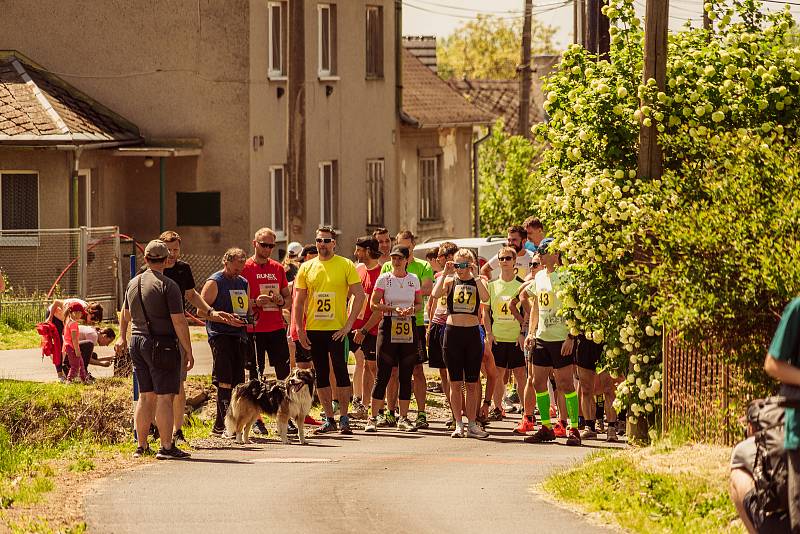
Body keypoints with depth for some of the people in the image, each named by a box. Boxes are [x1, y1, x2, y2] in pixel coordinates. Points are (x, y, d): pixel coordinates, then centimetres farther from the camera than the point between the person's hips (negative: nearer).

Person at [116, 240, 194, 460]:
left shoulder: (133, 283, 11)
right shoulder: (167, 285, -12)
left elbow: (125, 314, 27)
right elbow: (179, 322, -15)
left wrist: (123, 337, 43)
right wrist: (188, 351, -9)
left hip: (137, 343, 7)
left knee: (146, 396, 13)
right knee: (164, 396, -6)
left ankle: (141, 446, 15)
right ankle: (166, 447, -8)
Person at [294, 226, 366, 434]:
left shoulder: (346, 265, -2)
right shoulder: (307, 268, 8)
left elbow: (359, 295, -4)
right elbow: (299, 300, 11)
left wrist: (349, 324, -11)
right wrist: (299, 329, 3)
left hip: (337, 329, -4)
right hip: (313, 330, 4)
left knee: (341, 372, -5)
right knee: (321, 375, 6)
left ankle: (344, 419, 2)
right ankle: (329, 419, 13)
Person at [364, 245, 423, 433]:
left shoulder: (414, 280, 9)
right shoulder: (384, 279, 1)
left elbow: (419, 304, 13)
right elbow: (373, 304, -4)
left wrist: (412, 309, -10)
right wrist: (394, 309, -16)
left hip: (409, 330, 3)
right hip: (389, 327, -3)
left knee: (406, 375, 4)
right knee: (383, 374, -5)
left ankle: (403, 418, 11)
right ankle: (373, 418, -1)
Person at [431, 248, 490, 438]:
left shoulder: (477, 282, 3)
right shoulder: (450, 281, 5)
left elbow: (485, 297, -18)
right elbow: (436, 294, -15)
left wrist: (475, 276, -17)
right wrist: (445, 273, -13)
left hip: (472, 332, 0)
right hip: (452, 332, 0)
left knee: (472, 383, 5)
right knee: (455, 382, 2)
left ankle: (472, 424, 11)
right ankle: (458, 424, 7)